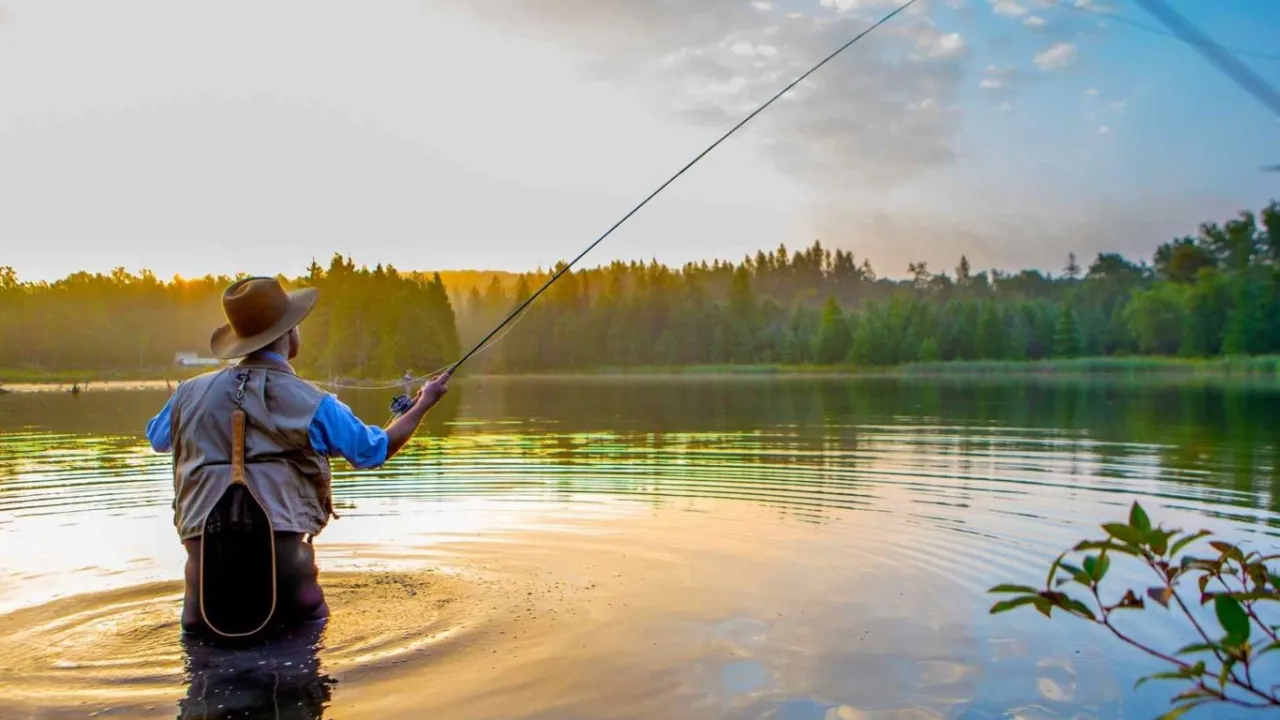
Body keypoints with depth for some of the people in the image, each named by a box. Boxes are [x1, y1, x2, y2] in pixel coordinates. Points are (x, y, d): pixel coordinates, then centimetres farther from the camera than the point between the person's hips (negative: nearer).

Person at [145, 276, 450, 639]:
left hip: (204, 555, 3)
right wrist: (423, 405, 26)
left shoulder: (190, 393, 7)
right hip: (281, 552, -2)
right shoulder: (312, 404, -2)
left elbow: (156, 438, 29)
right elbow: (375, 450, 12)